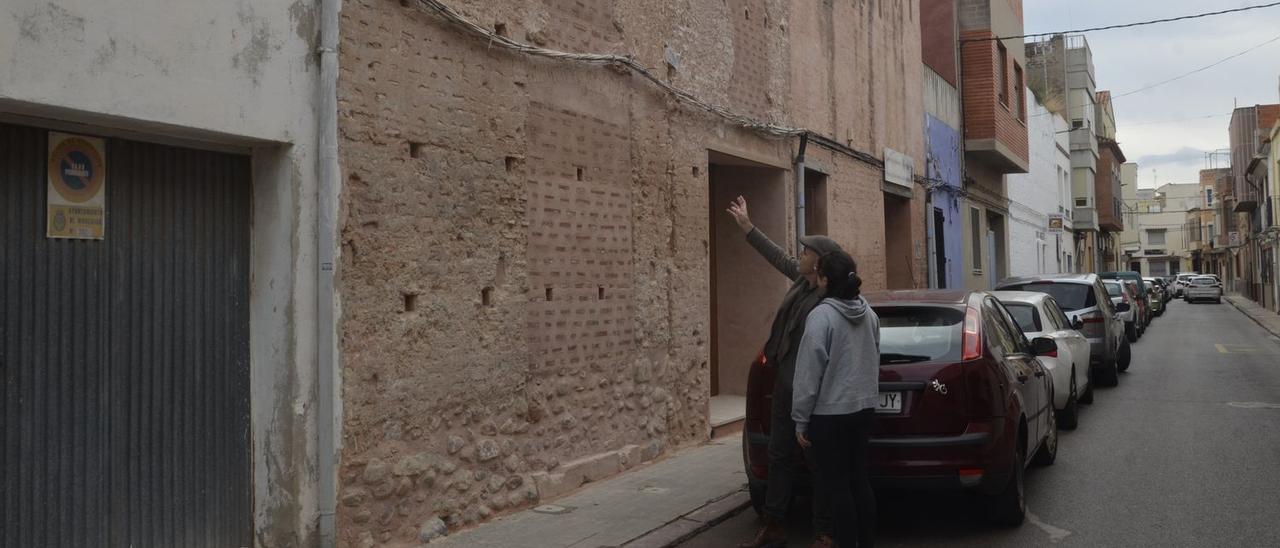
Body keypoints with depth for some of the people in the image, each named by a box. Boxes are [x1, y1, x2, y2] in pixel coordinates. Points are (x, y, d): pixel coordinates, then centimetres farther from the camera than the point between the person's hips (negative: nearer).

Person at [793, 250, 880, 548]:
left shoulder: (821, 316, -17)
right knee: (859, 481, 15)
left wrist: (801, 420, -10)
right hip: (863, 409, 7)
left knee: (836, 487, 1)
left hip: (830, 414, -7)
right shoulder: (869, 314, 6)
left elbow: (809, 373, -16)